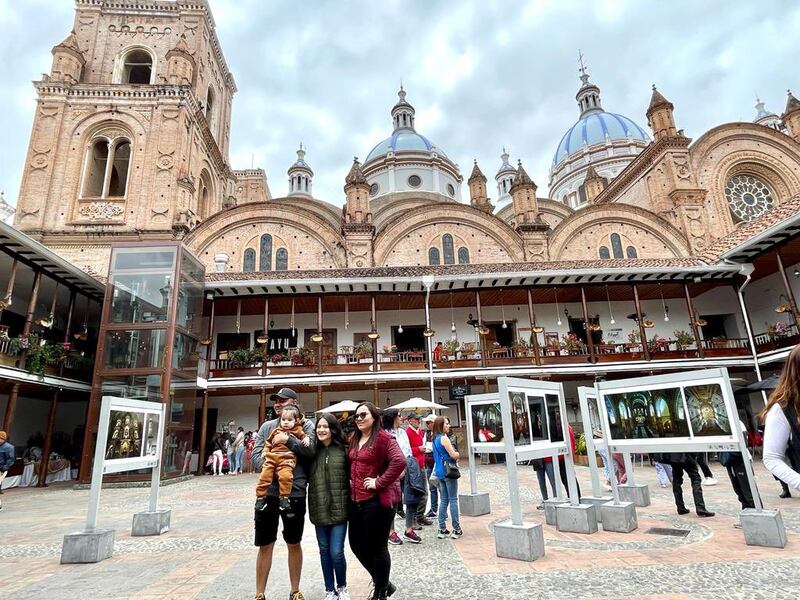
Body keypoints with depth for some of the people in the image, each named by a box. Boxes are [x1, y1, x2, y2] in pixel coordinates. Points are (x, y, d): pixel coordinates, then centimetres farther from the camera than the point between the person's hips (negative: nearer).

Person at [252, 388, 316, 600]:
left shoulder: (306, 425, 1)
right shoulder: (267, 426, 9)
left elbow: (311, 449, -12)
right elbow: (256, 455, 2)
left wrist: (288, 439, -19)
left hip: (295, 493, -2)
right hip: (268, 491, 2)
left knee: (294, 544, 14)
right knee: (265, 546, 11)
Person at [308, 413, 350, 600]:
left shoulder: (342, 449, -5)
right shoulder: (313, 450, 2)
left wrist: (350, 500, -6)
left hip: (338, 508, -3)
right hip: (319, 508, 3)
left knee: (336, 552, -2)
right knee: (324, 550, 14)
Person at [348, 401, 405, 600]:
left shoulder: (384, 438, -14)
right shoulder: (354, 439, 11)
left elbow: (399, 462, -27)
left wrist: (379, 482, -23)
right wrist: (350, 480, 12)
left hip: (377, 500, -8)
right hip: (356, 500, 9)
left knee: (377, 547, 5)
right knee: (357, 544, 16)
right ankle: (383, 583, 36)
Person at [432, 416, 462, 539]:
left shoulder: (435, 438, 12)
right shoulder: (444, 438, -15)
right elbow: (454, 455, -18)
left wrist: (455, 455, 9)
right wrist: (457, 454, 3)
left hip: (440, 472, 8)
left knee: (443, 500, 12)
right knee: (453, 500, 0)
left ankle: (442, 529, 14)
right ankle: (456, 529, 5)